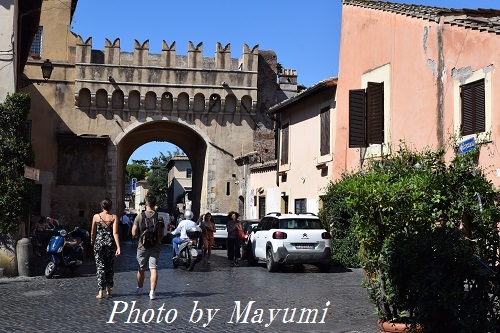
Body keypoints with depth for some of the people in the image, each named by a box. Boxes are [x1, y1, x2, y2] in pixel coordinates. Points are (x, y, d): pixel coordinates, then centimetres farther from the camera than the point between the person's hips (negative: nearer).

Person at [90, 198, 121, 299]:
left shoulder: (96, 217, -1)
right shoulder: (114, 217, -3)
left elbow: (93, 232, 6)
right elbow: (115, 233, -10)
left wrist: (92, 242, 25)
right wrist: (118, 247, -12)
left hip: (99, 243, -1)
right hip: (110, 243, 1)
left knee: (100, 267, 2)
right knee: (110, 267, 14)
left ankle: (100, 292, -4)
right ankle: (108, 290, 23)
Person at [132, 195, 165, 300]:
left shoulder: (139, 217, -5)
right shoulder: (159, 217, -3)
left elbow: (134, 234, -4)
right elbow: (162, 234, 3)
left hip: (142, 246, 0)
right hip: (155, 246, 0)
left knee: (141, 269, 17)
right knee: (154, 269, -2)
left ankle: (139, 289, 34)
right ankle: (152, 292, -12)